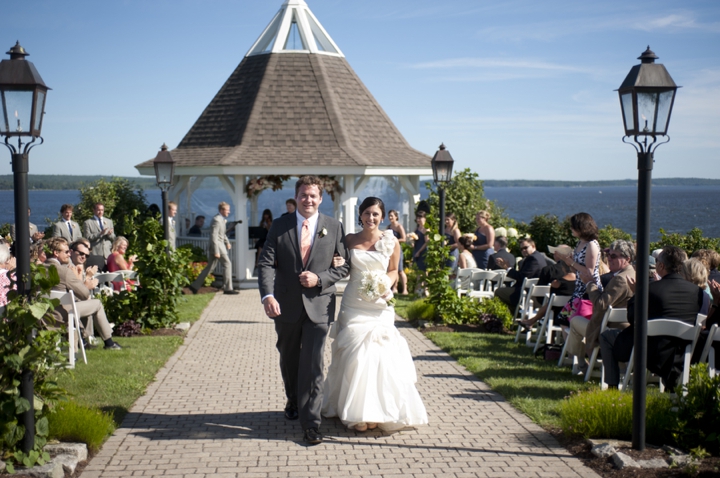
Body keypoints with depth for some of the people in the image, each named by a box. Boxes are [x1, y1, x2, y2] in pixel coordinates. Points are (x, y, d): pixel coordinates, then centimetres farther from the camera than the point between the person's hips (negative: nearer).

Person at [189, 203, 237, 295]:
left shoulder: (222, 219, 14)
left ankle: (195, 286, 16)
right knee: (227, 264, -5)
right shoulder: (217, 220, -17)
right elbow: (214, 236, -22)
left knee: (210, 267, 12)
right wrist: (216, 252, -23)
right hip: (217, 246, -10)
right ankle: (227, 288, -2)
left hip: (220, 245, 10)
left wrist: (227, 242, 19)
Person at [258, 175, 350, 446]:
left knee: (312, 364, -8)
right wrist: (267, 296, -24)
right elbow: (266, 263, -7)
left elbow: (344, 266, 3)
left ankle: (310, 423, -4)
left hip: (319, 306, -2)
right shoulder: (279, 226, 0)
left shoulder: (333, 228, 1)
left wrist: (319, 279, -15)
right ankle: (294, 402, 43)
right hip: (286, 306, 2)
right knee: (289, 360, 18)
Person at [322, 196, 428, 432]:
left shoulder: (391, 242, 2)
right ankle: (356, 412, 7)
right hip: (354, 304, 1)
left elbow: (393, 270, 13)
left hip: (379, 305, 0)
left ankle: (377, 411, 7)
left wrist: (386, 283, -6)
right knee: (355, 354, -4)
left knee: (379, 354, -6)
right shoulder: (350, 240, 4)